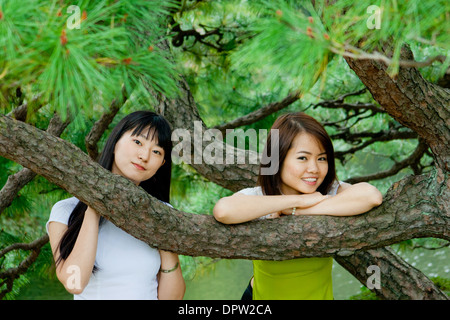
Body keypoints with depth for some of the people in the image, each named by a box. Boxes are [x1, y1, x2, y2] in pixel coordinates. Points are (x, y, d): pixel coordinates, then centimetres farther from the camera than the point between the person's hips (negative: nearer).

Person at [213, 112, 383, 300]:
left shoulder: (330, 192, -12)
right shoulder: (256, 197, -16)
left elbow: (372, 196, -31)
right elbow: (223, 211, -37)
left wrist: (296, 211, -28)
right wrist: (298, 200, -28)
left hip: (318, 295, 1)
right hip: (262, 295, -1)